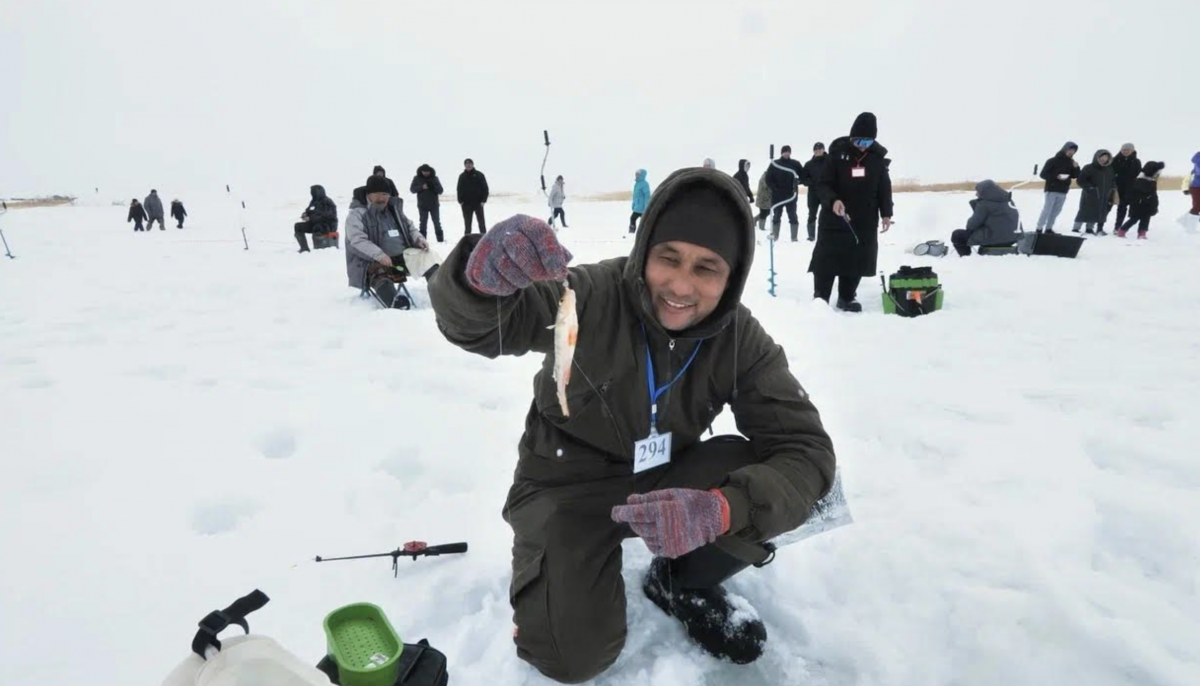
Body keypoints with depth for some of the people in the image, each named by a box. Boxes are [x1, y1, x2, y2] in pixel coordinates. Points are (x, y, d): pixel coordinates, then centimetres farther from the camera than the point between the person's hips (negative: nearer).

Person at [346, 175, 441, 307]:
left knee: (428, 256, -13)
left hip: (403, 255, 6)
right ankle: (395, 304, -60)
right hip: (375, 261, -6)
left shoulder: (394, 208, 15)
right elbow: (357, 241, -19)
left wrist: (418, 239, 3)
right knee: (380, 276, -37)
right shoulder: (357, 214, -6)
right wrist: (379, 255, -32)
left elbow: (409, 227, 26)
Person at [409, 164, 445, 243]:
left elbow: (440, 191, -5)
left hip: (434, 205, 0)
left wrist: (433, 186, -23)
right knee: (423, 222, 5)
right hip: (422, 205, 0)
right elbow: (412, 189, -5)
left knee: (437, 222, 5)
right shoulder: (417, 178, 1)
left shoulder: (434, 178, 0)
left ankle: (440, 238, 13)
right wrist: (421, 187, -20)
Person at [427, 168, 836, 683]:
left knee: (761, 483, -22)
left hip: (664, 478, 3)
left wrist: (719, 508, -41)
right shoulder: (591, 295, -24)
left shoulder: (741, 340, -15)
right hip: (567, 486, -3)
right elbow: (470, 325, -35)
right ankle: (553, 569, 16)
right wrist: (480, 276, -60)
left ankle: (682, 583, 7)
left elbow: (806, 452, -21)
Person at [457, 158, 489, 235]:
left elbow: (485, 188, -3)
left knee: (481, 222, 2)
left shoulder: (479, 175, -1)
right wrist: (460, 200, -3)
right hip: (466, 204, 2)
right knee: (467, 223, 7)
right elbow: (459, 189, 9)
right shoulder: (462, 176, 7)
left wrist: (483, 200, -11)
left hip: (478, 203, -2)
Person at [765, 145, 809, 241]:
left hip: (791, 194, 0)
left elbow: (803, 177, 5)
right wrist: (775, 188, -11)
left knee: (793, 216, -1)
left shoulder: (795, 164, 4)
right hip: (777, 195, 0)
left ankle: (794, 237, 2)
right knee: (776, 215, 7)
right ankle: (774, 235, 16)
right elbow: (768, 179, 0)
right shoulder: (774, 164, 3)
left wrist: (797, 182, -13)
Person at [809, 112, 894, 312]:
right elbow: (821, 184, -11)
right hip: (834, 220, -3)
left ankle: (847, 298, 22)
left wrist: (886, 213, 5)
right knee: (826, 260, 0)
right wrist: (833, 200, -29)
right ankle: (820, 299, 11)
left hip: (865, 223, 3)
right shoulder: (838, 154, -8)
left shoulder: (878, 157, 3)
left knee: (857, 262, 8)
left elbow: (884, 188, 10)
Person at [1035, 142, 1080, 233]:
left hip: (1063, 191, 6)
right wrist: (1056, 176, -21)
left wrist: (1076, 168, -8)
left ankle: (1049, 228, 10)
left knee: (1056, 210, 5)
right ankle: (1039, 229, -5)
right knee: (1047, 210, -8)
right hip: (1052, 190, -6)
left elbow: (1075, 176, 11)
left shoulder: (1071, 162, 10)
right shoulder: (1053, 161, -5)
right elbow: (1043, 174, -9)